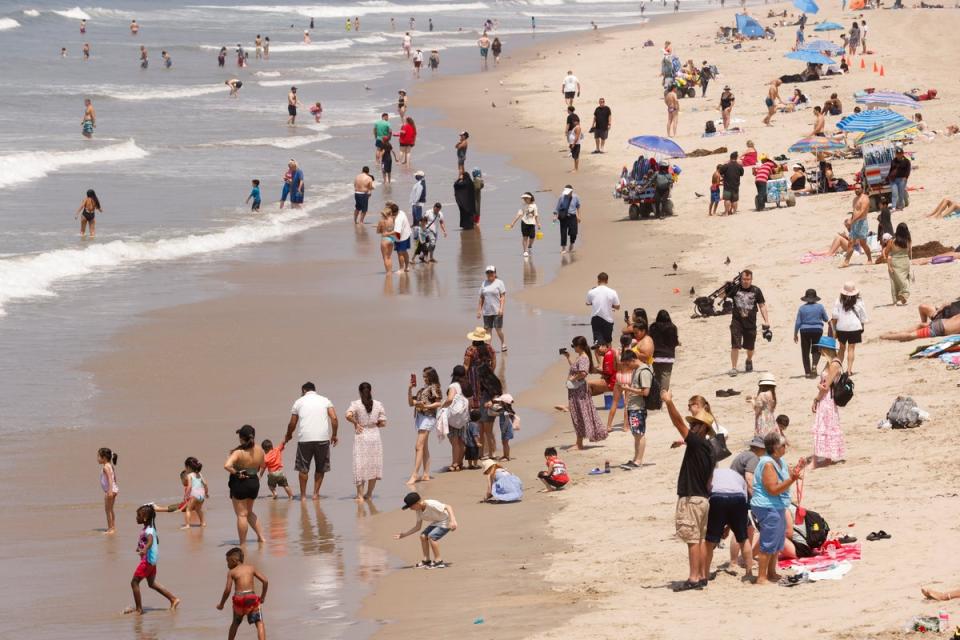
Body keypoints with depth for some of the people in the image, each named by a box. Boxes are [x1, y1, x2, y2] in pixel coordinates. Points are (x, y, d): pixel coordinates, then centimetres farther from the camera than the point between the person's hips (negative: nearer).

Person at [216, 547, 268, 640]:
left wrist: (221, 604, 8)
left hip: (239, 599, 0)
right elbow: (265, 581, 5)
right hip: (251, 598, 0)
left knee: (235, 623, 24)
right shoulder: (251, 568, 11)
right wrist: (263, 597, 17)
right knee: (259, 623, -1)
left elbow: (227, 590, -4)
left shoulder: (231, 572, 5)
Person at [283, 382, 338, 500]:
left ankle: (303, 494, 9)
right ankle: (316, 493, 10)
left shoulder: (299, 402, 11)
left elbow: (292, 424, 14)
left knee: (303, 468, 10)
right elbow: (334, 418, -1)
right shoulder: (325, 401, 12)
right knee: (320, 467, 14)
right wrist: (334, 435, 9)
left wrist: (288, 436, 32)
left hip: (305, 438, -1)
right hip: (323, 438, 1)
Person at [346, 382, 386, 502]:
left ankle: (360, 495, -1)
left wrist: (355, 423, -8)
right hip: (375, 437, 2)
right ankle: (369, 494, 21)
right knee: (373, 465, 13)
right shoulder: (378, 405, 0)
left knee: (360, 466, 3)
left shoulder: (356, 404, -7)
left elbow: (348, 415, -24)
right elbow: (383, 423, -1)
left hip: (361, 437, -2)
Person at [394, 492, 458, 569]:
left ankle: (438, 561, -14)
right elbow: (418, 527, 7)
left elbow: (448, 507, -35)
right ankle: (426, 561, 9)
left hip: (446, 521, -9)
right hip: (436, 522, 9)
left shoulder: (432, 505, -30)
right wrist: (404, 534, 4)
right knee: (423, 536, 0)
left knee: (431, 536, -23)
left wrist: (453, 521, -47)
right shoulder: (419, 511, -2)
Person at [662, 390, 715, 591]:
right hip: (703, 497, 10)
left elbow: (679, 423, -25)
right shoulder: (709, 448, 14)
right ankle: (703, 576, 16)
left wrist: (669, 403, -32)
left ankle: (694, 578, -11)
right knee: (701, 538, 13)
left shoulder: (697, 443, -14)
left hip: (691, 499, -10)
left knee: (693, 539, -9)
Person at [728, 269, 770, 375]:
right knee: (735, 345, -11)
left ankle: (749, 360, 44)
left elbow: (762, 306, 5)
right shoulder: (735, 289, -2)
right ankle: (733, 367, -5)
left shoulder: (756, 291, 1)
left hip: (751, 323, 1)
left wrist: (766, 321, -1)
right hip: (737, 322, -1)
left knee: (750, 347, 13)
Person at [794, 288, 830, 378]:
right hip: (817, 330, 0)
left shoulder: (802, 308, -3)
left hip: (805, 331, 0)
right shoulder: (820, 307, -3)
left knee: (805, 352, 7)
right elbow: (826, 319, 7)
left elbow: (798, 322, -1)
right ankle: (814, 365, -14)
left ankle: (807, 372, 5)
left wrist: (795, 334, 8)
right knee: (816, 350, 13)